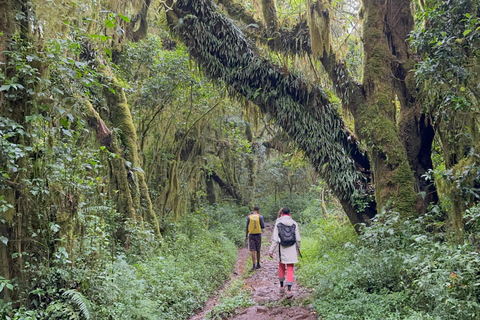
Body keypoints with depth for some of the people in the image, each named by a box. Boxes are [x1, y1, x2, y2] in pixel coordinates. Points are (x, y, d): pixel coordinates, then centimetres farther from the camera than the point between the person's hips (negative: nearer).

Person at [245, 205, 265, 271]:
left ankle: (254, 265, -10)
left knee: (253, 251, -2)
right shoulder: (260, 216, -5)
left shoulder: (249, 217, -1)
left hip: (251, 235, 0)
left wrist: (246, 236, 9)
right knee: (258, 250, 13)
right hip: (258, 234, 0)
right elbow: (263, 226, -5)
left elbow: (247, 227, 1)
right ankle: (258, 264, 23)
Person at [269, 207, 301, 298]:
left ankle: (282, 287, 31)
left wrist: (271, 250, -4)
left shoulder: (278, 223, -6)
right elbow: (298, 239, 3)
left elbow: (275, 239, -9)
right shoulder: (294, 223, -1)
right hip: (292, 249, 0)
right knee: (290, 269, 3)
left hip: (282, 249, 0)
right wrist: (298, 249, 19)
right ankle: (289, 290, -7)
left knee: (281, 267, 19)